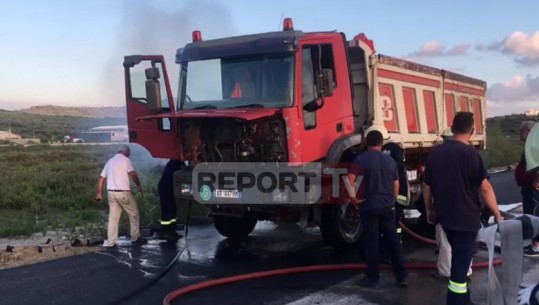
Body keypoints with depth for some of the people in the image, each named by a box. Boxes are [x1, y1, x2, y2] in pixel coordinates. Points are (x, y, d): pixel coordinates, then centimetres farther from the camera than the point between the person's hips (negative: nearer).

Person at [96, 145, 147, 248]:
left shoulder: (110, 161, 16)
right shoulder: (125, 160, -5)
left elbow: (101, 178, 15)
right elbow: (133, 174, -17)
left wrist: (99, 193, 17)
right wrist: (138, 185, -2)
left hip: (111, 192, 6)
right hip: (123, 192, -6)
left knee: (113, 217, 8)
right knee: (133, 214, 9)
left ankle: (110, 242, 5)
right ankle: (136, 238, 15)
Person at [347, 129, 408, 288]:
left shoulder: (361, 159, -7)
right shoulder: (390, 160, 6)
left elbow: (350, 179, -21)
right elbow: (396, 185, 12)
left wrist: (353, 197, -10)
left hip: (369, 207, -4)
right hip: (388, 207, 4)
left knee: (372, 242, 3)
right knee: (393, 240, 11)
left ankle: (372, 277, 10)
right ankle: (402, 276, 14)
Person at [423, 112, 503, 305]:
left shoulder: (435, 152, 3)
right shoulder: (470, 153, -16)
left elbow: (427, 186, 9)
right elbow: (484, 187, -15)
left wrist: (430, 210, 21)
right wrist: (497, 214, -5)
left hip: (445, 216, 7)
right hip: (466, 217, -7)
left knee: (459, 257, 25)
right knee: (461, 262, -2)